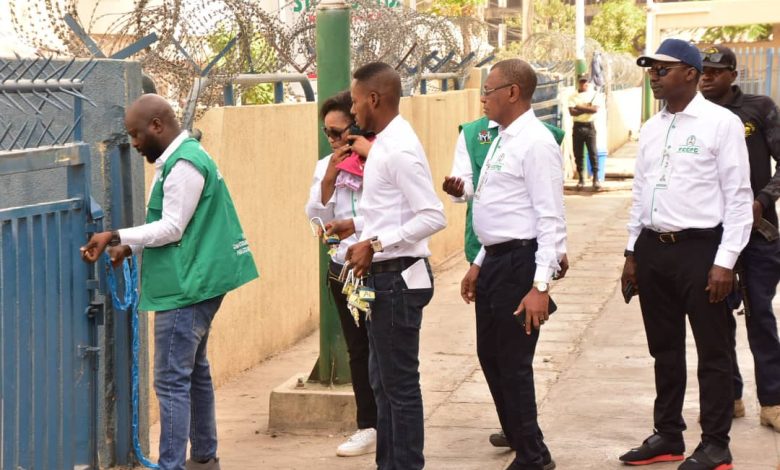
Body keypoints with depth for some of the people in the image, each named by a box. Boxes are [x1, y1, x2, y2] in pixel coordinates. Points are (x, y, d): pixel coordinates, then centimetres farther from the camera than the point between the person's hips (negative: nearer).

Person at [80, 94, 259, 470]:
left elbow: (172, 228, -20)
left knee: (172, 381, -10)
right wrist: (129, 247, 6)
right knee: (195, 372, 18)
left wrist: (116, 236, -19)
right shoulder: (177, 159, 15)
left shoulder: (185, 164, -17)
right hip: (195, 284, 11)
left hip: (186, 288, -11)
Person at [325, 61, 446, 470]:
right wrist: (358, 225, 11)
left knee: (399, 383, -1)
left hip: (398, 278, -11)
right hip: (384, 277, 11)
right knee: (383, 379, 18)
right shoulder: (385, 144, 11)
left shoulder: (399, 150, -19)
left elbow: (433, 216, -24)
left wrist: (376, 244, -23)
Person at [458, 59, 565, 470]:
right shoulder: (502, 140, 13)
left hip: (520, 263, -10)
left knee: (513, 363, -2)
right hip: (495, 260, 10)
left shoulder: (535, 143, -16)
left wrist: (540, 285, -24)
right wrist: (479, 264, 22)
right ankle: (516, 432, 40)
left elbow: (550, 219, -20)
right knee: (490, 356, 20)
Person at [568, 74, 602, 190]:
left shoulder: (594, 94, 3)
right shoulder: (573, 96, 5)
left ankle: (596, 178, -4)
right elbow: (572, 112, -8)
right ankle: (581, 179, 12)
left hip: (590, 126, -2)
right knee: (578, 154, 4)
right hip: (577, 127, 2)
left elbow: (595, 109, -11)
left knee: (593, 153, -6)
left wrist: (580, 107, -10)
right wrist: (587, 108, -14)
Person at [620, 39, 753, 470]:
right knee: (665, 349, 15)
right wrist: (632, 253, 15)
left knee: (712, 352, 3)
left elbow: (738, 197, -10)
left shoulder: (721, 123, -8)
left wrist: (725, 261, -15)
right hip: (653, 249, 6)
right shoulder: (651, 129, 11)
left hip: (700, 248, -6)